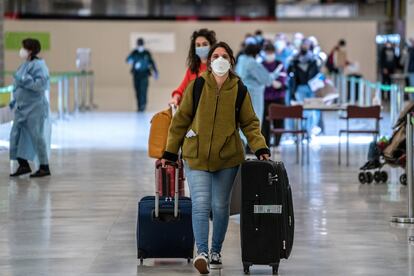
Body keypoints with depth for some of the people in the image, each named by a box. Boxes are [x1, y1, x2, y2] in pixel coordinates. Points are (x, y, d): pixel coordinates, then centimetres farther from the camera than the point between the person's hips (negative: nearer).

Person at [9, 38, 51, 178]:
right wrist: (15, 103, 19)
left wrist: (24, 79, -22)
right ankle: (23, 165, 15)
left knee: (37, 137, -3)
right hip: (22, 108, 9)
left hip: (34, 109, -9)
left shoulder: (38, 65, -15)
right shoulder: (24, 65, 13)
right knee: (16, 136, 7)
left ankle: (44, 168, 7)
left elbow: (40, 85, -26)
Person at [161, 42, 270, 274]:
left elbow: (250, 123, 2)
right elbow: (181, 120, 3)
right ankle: (202, 252, -20)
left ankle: (216, 251, 23)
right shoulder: (196, 87, -3)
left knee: (220, 206, 9)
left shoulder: (239, 91, -1)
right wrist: (170, 152, 3)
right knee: (201, 204, -14)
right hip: (197, 157, -1)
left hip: (227, 158, 1)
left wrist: (260, 148, -13)